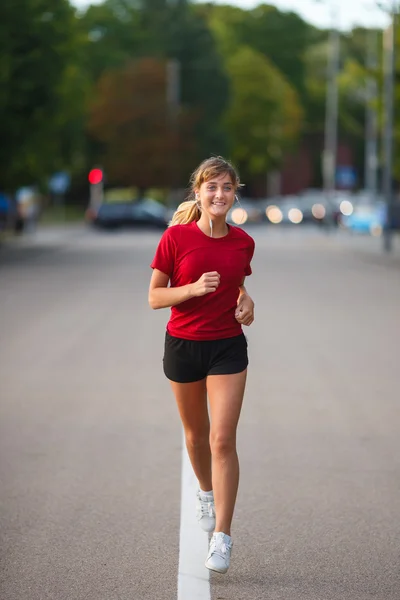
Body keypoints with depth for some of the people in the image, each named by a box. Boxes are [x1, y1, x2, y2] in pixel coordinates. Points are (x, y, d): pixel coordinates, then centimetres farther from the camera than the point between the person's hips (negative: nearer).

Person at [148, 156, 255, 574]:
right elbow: (154, 297, -7)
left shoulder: (243, 242, 0)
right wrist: (194, 288, -22)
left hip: (228, 347, 0)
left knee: (223, 440, -9)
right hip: (183, 345, 0)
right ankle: (206, 492, 48)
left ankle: (222, 536, -5)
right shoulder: (176, 236, -10)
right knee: (196, 433, 17)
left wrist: (245, 301, -1)